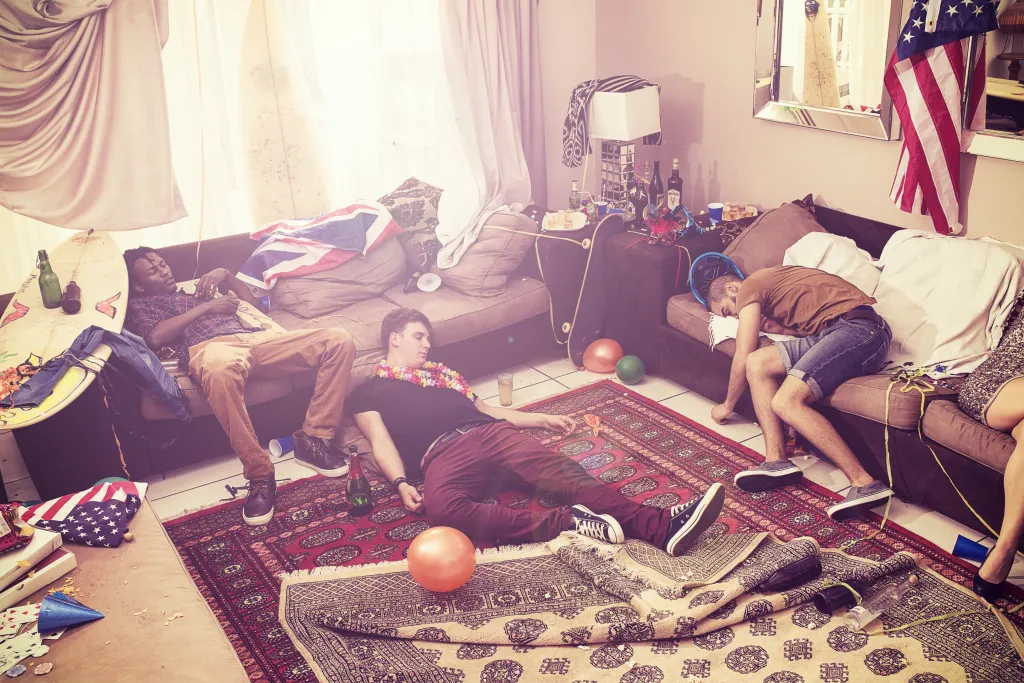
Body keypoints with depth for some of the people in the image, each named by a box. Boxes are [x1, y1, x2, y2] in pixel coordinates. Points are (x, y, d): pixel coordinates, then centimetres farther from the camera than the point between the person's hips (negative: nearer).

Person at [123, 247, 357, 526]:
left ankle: (313, 438, -13)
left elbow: (256, 306, 35)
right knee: (220, 370, -47)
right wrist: (206, 307, 4)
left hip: (257, 337, 6)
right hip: (212, 346, -5)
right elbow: (155, 337, 0)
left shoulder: (197, 286, 41)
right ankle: (259, 474, -35)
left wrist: (225, 275, 22)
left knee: (339, 340, -16)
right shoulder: (139, 304, 25)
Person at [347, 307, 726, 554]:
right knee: (442, 507, -41)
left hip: (489, 433, 5)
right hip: (445, 454, -4)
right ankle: (569, 523, -44)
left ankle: (659, 525, -42)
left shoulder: (441, 372, 35)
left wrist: (542, 419, 27)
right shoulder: (368, 393, 20)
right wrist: (401, 483, -15)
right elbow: (382, 443, 4)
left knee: (559, 468, -25)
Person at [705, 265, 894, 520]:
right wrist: (780, 328, 3)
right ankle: (777, 460, -8)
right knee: (758, 363, 1)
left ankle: (864, 482, -23)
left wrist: (728, 405, 16)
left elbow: (741, 358, 3)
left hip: (859, 327, -10)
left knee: (786, 402, -22)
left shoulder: (749, 286, 3)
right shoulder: (773, 281, 30)